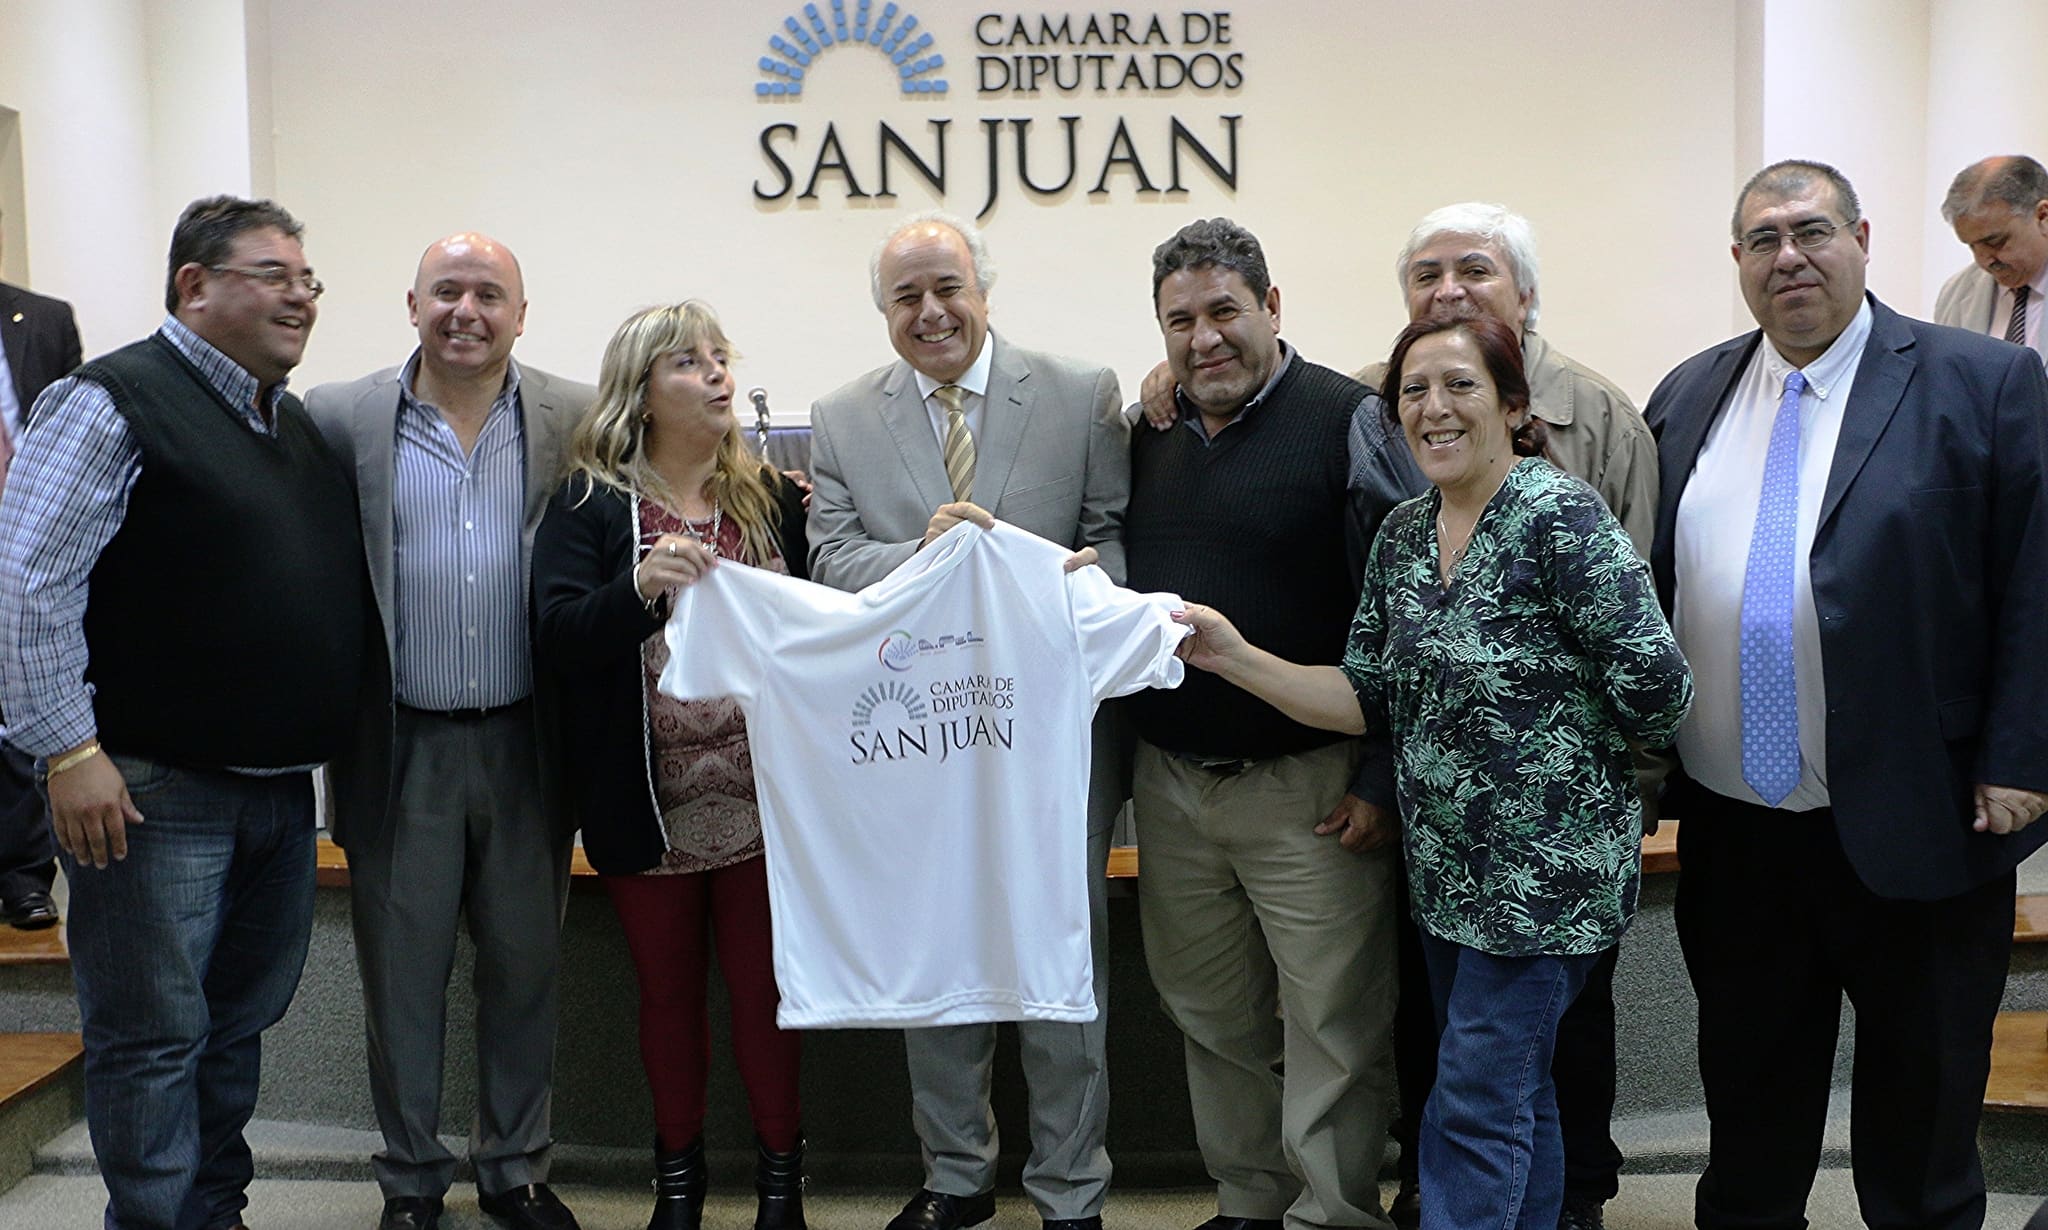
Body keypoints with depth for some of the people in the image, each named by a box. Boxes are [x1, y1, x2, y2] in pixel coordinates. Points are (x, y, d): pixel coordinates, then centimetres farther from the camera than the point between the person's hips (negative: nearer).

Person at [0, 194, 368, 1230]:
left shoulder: (299, 426, 14)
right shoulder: (115, 404, -11)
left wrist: (320, 746, 17)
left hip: (282, 792, 8)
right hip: (156, 795, -8)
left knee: (241, 1021, 18)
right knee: (157, 1036, 2)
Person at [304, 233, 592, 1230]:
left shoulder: (579, 420, 0)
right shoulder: (340, 419, -1)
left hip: (527, 743, 1)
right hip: (400, 746, 0)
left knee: (524, 968, 13)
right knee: (401, 973, 11)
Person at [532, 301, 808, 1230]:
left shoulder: (773, 499, 4)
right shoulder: (590, 506, -2)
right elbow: (559, 640, -13)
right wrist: (642, 587, -28)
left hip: (762, 800, 1)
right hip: (646, 805, 0)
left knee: (763, 988, 9)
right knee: (668, 992, 14)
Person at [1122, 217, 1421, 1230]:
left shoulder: (1349, 422, -8)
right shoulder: (1152, 437, 11)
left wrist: (1382, 779, -13)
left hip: (1311, 792, -6)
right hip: (1168, 783, 6)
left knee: (1331, 1033, 2)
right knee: (1212, 1020, 16)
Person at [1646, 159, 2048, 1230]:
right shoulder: (1686, 397, 8)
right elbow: (1645, 586, 12)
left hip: (1914, 830, -3)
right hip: (1731, 829, 4)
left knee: (1922, 1128, 14)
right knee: (1747, 1100, 19)